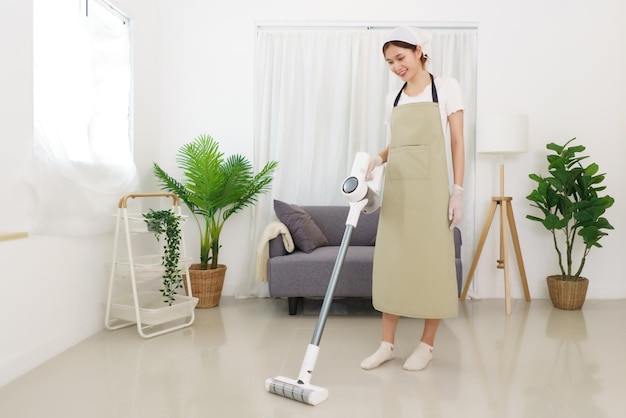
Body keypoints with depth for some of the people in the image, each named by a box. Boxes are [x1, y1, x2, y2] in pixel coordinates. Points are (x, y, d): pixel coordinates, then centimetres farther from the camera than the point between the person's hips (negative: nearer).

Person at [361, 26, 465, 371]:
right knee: (390, 263, 5)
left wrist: (457, 191, -9)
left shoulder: (446, 88, 1)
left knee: (432, 263, 1)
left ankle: (427, 345, 16)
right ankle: (387, 344, 16)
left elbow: (457, 143, -2)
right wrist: (377, 159, -4)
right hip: (397, 188, 5)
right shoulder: (394, 98, 14)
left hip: (430, 187, -5)